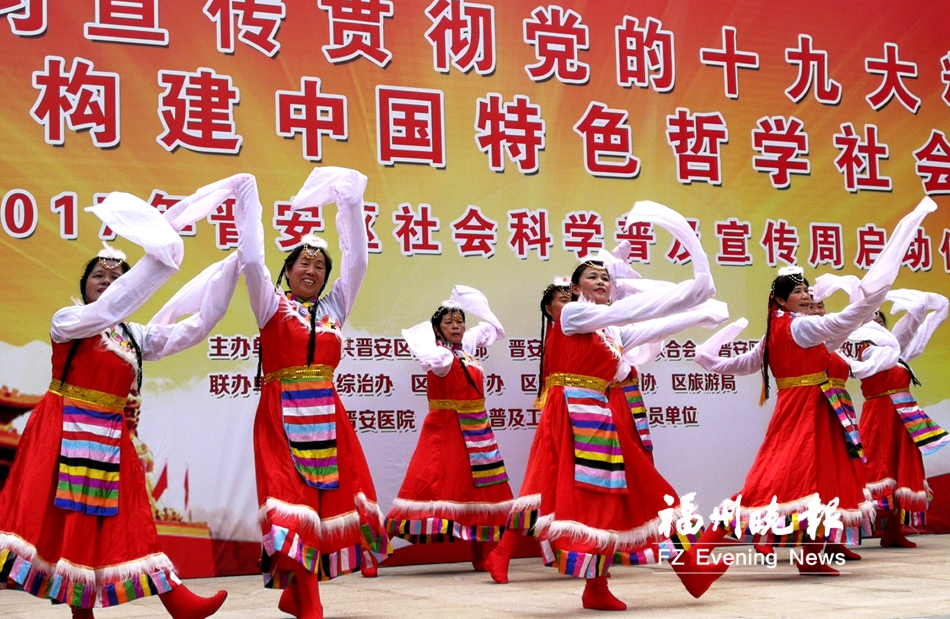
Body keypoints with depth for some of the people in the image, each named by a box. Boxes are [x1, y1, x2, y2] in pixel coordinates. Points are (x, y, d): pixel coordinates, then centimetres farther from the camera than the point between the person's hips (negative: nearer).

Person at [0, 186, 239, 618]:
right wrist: (157, 260, -28)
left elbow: (194, 328, 8)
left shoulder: (135, 337, 13)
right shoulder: (66, 321, -2)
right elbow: (105, 311, -22)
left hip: (109, 440, 5)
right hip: (62, 432, -5)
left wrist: (231, 268, 0)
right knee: (53, 517, -10)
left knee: (120, 524, 2)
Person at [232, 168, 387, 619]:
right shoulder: (272, 306, 5)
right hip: (282, 417, -4)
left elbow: (357, 261, 12)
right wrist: (248, 201, -4)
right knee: (293, 502, -10)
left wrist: (352, 206, 11)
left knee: (331, 498, 1)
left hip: (326, 418, 4)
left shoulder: (333, 308, 15)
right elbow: (252, 261, -6)